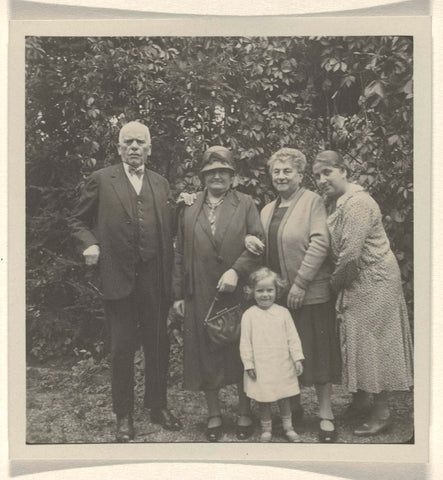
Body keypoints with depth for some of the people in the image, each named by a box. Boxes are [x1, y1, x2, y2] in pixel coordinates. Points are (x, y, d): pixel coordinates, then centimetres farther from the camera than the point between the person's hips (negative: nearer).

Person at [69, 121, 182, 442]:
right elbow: (79, 222, 8)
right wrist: (90, 244, -8)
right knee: (122, 347, 6)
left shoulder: (161, 184, 13)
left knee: (158, 345, 12)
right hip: (118, 277, -3)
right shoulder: (101, 180, 3)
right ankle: (124, 415, 22)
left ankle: (158, 406, 30)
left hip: (155, 279, 3)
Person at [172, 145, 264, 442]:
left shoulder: (246, 205, 5)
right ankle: (214, 415, 23)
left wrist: (236, 270, -18)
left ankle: (245, 413, 23)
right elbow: (181, 254, 10)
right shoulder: (189, 209, 10)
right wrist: (178, 293, 6)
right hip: (201, 296, 2)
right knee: (206, 353, 7)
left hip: (239, 294, -1)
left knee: (242, 354, 7)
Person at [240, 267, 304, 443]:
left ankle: (288, 427, 31)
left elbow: (292, 337, 4)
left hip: (282, 365, 2)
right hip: (260, 367, -1)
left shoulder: (283, 312, 1)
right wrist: (248, 364, -5)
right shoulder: (249, 315, -5)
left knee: (284, 397, 13)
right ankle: (266, 429, 27)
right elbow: (245, 342, -3)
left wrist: (297, 358, 0)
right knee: (263, 399, 9)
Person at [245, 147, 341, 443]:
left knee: (315, 351, 0)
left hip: (311, 293, -6)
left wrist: (300, 283, -18)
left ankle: (326, 415, 13)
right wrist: (249, 238, -4)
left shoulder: (312, 201, -5)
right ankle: (292, 407, 28)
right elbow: (263, 248, 20)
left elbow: (320, 243, -14)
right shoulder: (268, 210, 16)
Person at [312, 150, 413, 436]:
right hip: (356, 283, 9)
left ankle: (381, 413, 12)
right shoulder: (340, 203, 11)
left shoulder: (357, 202, -20)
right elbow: (339, 251, 15)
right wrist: (338, 282, 7)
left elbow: (351, 254, -24)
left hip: (373, 281, -9)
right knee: (358, 341, 15)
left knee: (372, 343, -1)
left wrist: (335, 282, -11)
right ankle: (361, 401, 29)